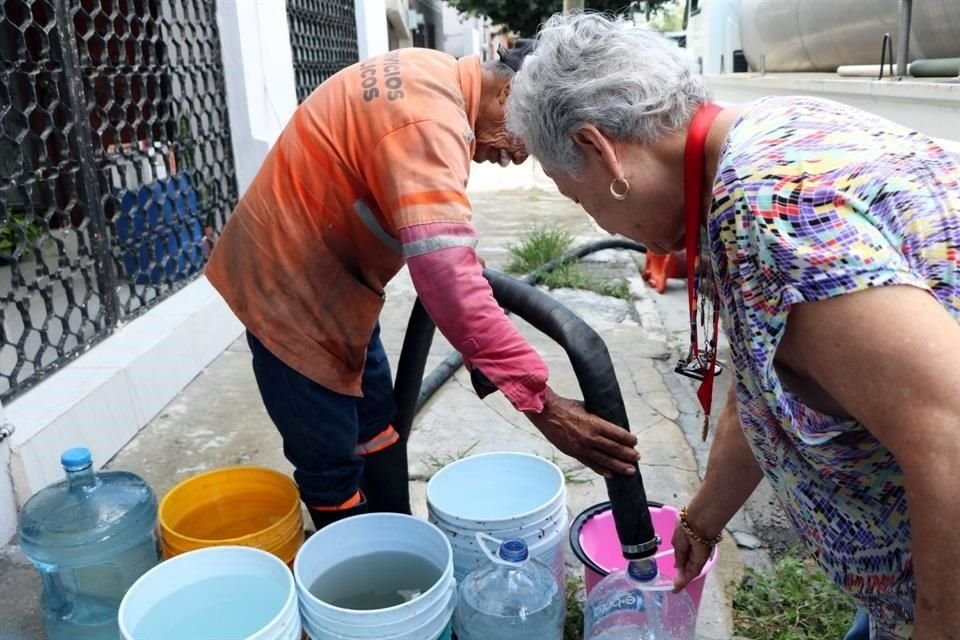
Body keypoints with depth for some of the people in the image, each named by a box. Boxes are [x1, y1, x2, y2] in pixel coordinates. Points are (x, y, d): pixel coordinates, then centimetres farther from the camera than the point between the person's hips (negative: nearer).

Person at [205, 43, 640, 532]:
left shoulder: (435, 77, 3)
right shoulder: (428, 119, -30)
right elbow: (447, 278, -42)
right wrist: (542, 404, -42)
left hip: (333, 276, 11)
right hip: (288, 283, -11)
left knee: (376, 424, 19)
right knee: (332, 465, -1)